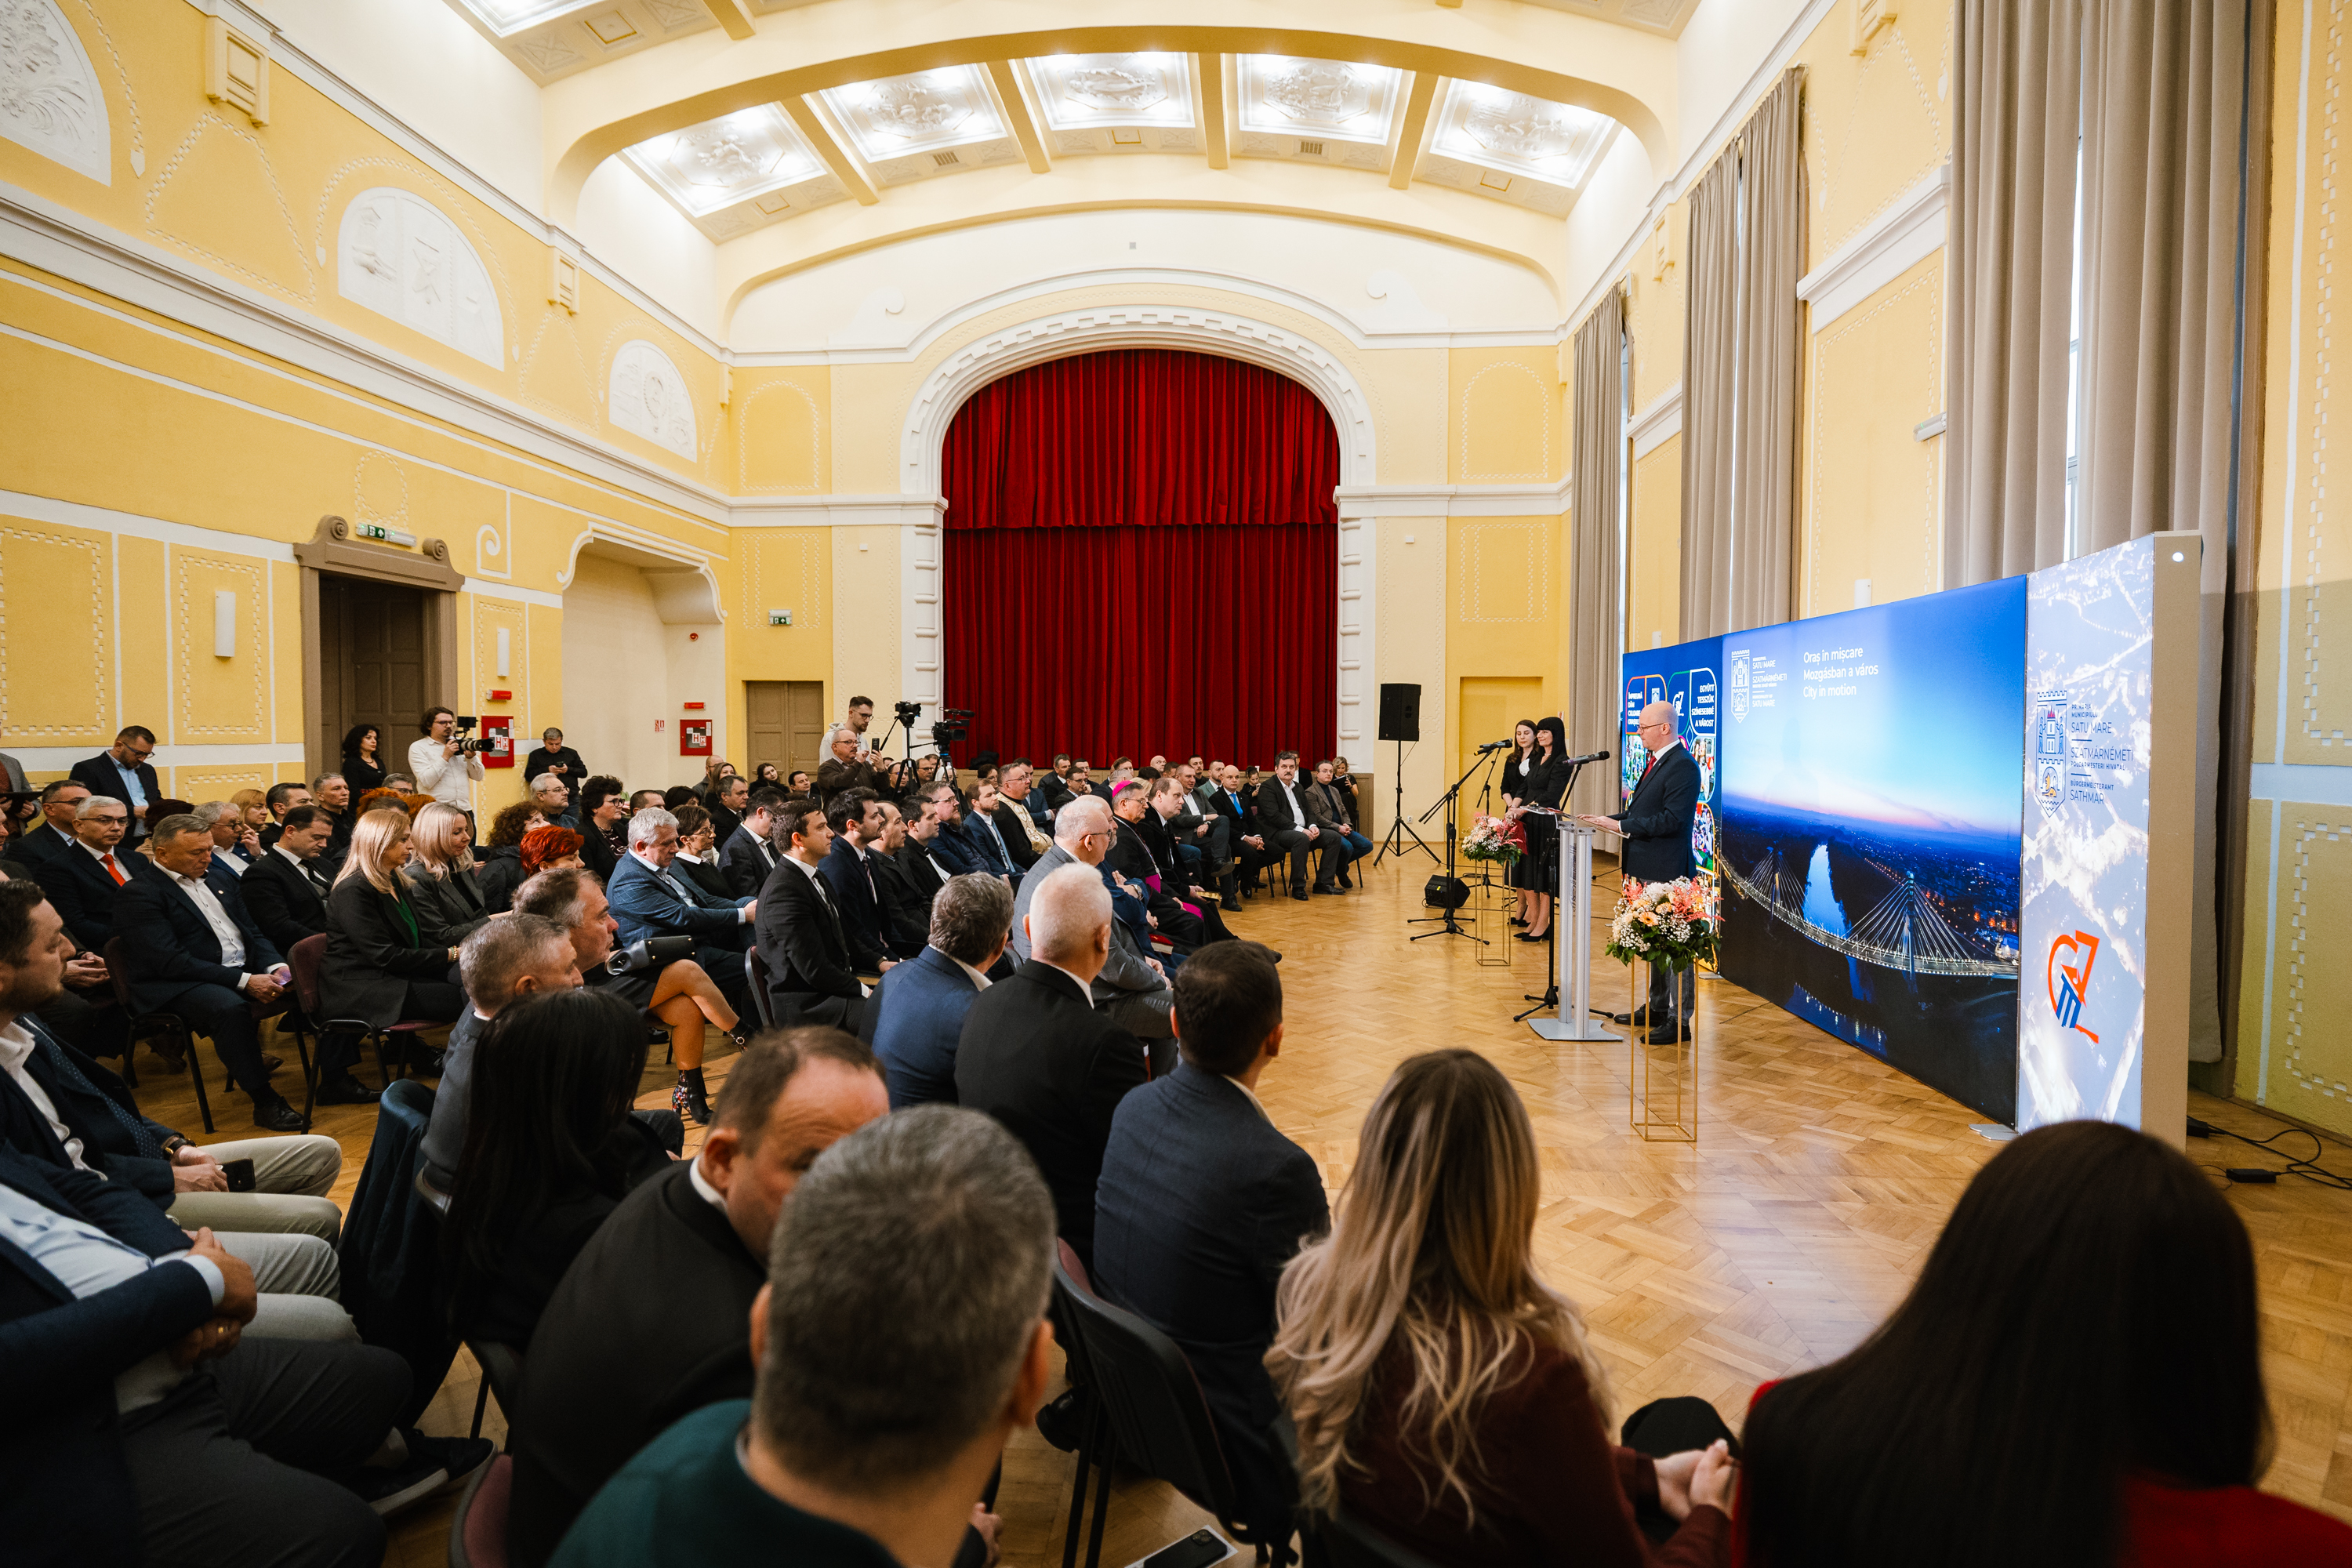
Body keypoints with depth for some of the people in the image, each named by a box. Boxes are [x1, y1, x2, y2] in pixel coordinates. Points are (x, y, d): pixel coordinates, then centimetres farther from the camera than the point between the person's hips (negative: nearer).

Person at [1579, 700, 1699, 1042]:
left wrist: (1620, 825, -22)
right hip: (1646, 868, 11)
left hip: (1667, 870, -11)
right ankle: (1657, 1007, 33)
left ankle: (1679, 1020, 4)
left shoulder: (1683, 766, -17)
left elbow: (1670, 819, -24)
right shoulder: (1656, 761, 14)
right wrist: (1609, 820, 9)